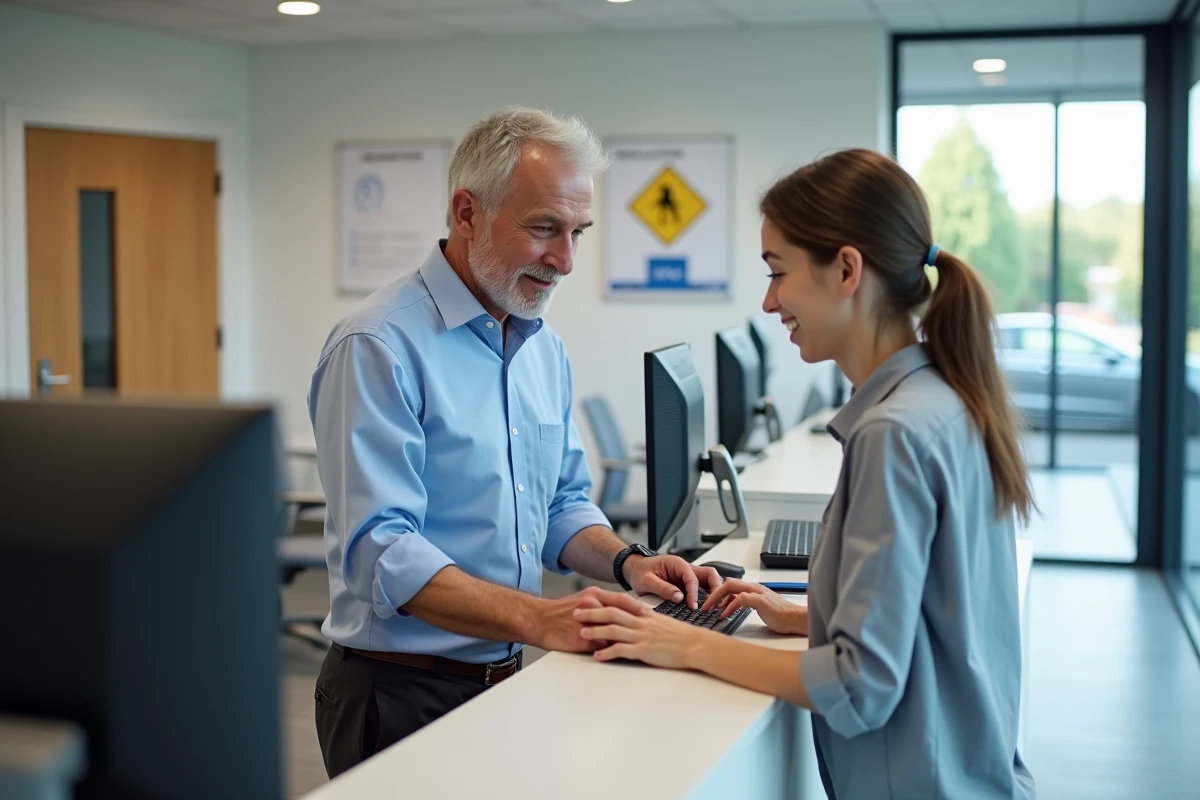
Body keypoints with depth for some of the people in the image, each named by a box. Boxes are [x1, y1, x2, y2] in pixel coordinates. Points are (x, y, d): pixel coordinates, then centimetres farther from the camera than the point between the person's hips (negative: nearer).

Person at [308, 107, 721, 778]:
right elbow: (379, 551, -25)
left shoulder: (546, 350, 8)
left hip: (510, 680, 8)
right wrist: (537, 618, -33)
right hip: (403, 696, -8)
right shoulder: (380, 347, -18)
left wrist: (627, 563, -4)